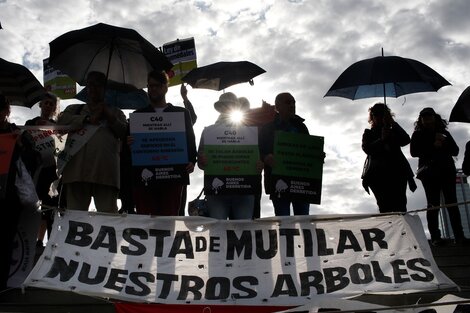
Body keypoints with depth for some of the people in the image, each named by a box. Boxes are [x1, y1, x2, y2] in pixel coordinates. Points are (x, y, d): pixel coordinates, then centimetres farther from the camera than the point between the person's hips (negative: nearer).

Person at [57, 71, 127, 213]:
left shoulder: (115, 112, 26)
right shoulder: (74, 109, 27)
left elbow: (125, 133, 11)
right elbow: (61, 121, 6)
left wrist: (109, 116, 0)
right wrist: (89, 119, -1)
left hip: (105, 171, -1)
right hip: (77, 169, 1)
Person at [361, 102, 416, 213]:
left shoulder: (394, 131, 24)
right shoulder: (368, 133, 21)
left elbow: (406, 140, 3)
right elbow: (367, 149, 2)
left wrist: (393, 124, -3)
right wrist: (381, 139, -11)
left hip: (397, 171, 1)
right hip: (377, 173, -1)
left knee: (400, 205, -14)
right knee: (385, 206, -16)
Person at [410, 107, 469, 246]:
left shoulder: (444, 133, 18)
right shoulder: (418, 134, 10)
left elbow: (455, 151, 11)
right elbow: (413, 152, -4)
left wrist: (444, 142, -7)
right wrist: (433, 146, -11)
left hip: (447, 170, 3)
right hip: (429, 173, -3)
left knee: (452, 203, -4)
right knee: (433, 204, -8)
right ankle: (435, 237, -10)